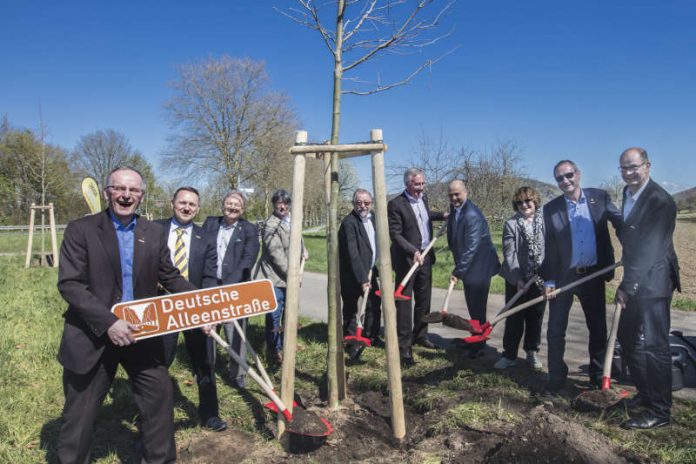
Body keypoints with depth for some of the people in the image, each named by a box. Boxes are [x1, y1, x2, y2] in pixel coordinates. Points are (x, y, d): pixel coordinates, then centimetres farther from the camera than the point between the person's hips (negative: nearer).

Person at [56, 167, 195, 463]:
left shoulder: (153, 233, 3)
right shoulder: (80, 229, -8)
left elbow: (171, 278, 9)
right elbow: (69, 284, -15)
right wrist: (108, 322, -23)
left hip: (142, 333, 4)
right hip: (92, 336, -3)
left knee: (159, 400, 14)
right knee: (79, 415, 12)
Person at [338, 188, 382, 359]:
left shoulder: (372, 217, 4)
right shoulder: (349, 222, -21)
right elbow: (352, 253, -27)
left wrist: (373, 270, 9)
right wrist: (362, 278, -29)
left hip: (369, 271, 8)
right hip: (351, 274, -8)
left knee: (374, 305, 15)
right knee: (350, 310, 3)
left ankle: (371, 336, 31)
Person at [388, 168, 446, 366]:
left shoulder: (423, 198, 8)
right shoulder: (396, 204, -15)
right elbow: (395, 235, -18)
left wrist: (442, 215, 20)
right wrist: (413, 252, -26)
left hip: (425, 257, 7)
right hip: (407, 259, -7)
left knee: (423, 300, 16)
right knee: (404, 302, -1)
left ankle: (420, 335, 32)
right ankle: (404, 346, 5)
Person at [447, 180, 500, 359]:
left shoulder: (472, 215, -25)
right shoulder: (454, 209, 3)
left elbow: (471, 247, -28)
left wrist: (458, 271, -27)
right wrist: (458, 268, 8)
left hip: (479, 266, -9)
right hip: (468, 265, 9)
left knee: (477, 307, 1)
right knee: (472, 305, 20)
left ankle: (478, 347, 15)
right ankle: (476, 340, 36)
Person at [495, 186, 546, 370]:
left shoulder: (545, 221, -3)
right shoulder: (511, 224, -5)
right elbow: (509, 254, -8)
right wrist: (518, 279, -14)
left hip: (540, 279, 1)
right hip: (517, 280, -1)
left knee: (535, 318, 13)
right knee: (514, 319, 7)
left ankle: (532, 352, 29)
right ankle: (509, 354, 19)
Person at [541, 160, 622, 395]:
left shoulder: (600, 197, -2)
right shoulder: (551, 208, -4)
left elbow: (621, 224, 3)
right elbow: (549, 248, -4)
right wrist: (548, 281, -6)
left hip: (594, 274, 1)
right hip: (563, 276, -1)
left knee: (598, 328, 13)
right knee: (555, 330, 4)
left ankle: (598, 375, 31)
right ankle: (556, 378, 19)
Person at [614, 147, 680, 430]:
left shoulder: (660, 201, -18)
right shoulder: (628, 192, 10)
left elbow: (650, 249, -23)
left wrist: (627, 286, -24)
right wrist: (627, 282, 16)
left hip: (653, 282, -9)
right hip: (636, 279, 9)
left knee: (651, 345, -5)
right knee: (627, 338, 16)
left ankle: (659, 411, 8)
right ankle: (646, 394, 33)